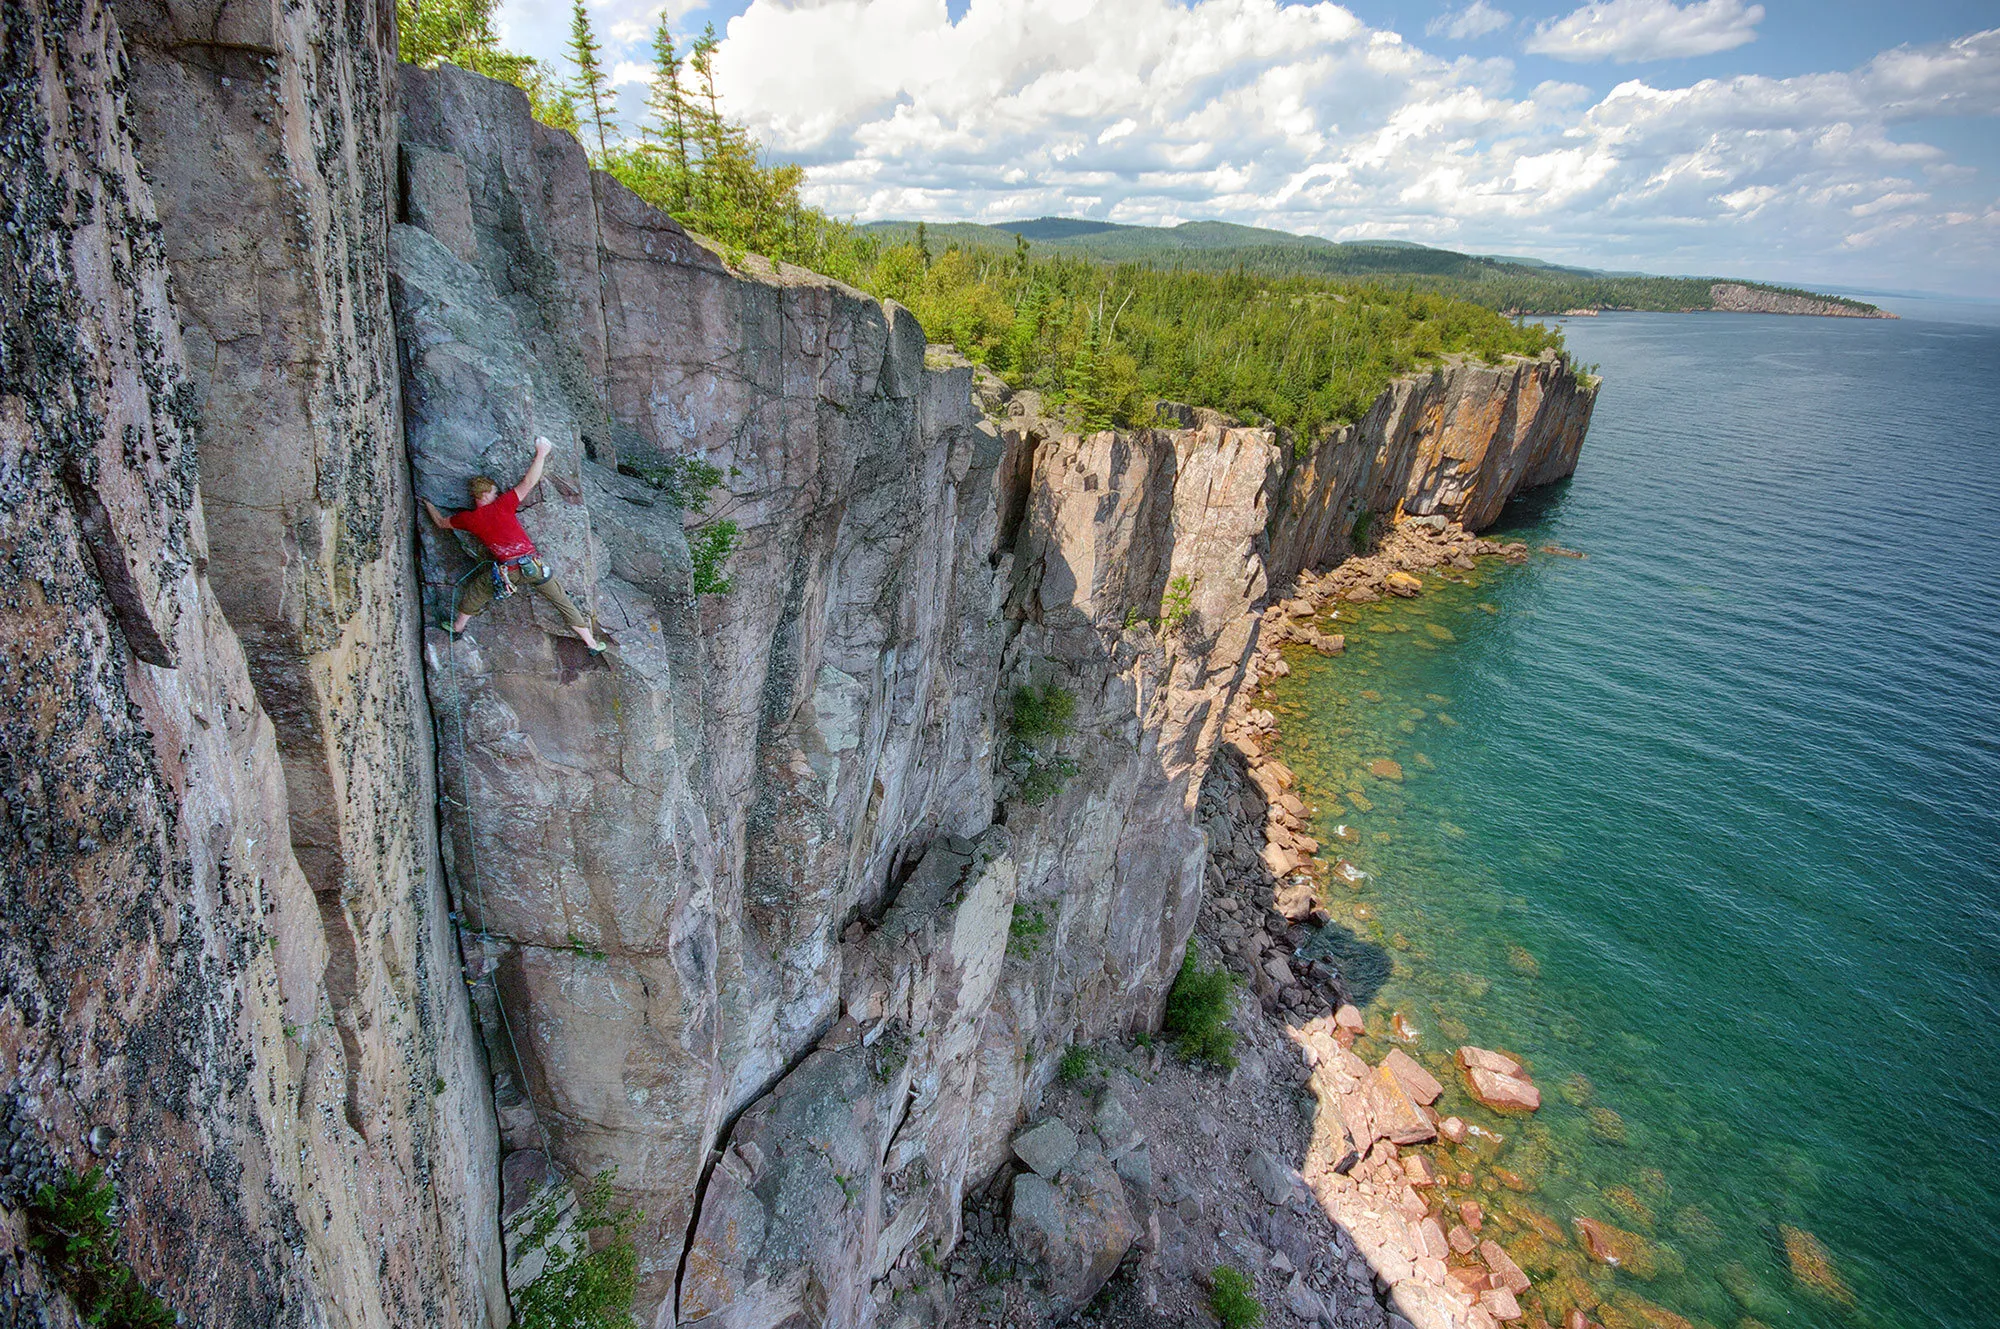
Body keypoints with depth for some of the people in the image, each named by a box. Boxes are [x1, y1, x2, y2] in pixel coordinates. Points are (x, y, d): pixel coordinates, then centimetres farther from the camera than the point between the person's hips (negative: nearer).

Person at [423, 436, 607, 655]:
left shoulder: (469, 518, 7)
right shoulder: (502, 506, -1)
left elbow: (441, 522, 26)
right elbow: (528, 483, -3)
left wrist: (429, 505, 46)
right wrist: (540, 454, 5)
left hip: (505, 570, 1)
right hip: (532, 564, -1)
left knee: (475, 593, 30)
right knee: (562, 600, 8)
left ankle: (457, 628, 46)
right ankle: (591, 642, 9)